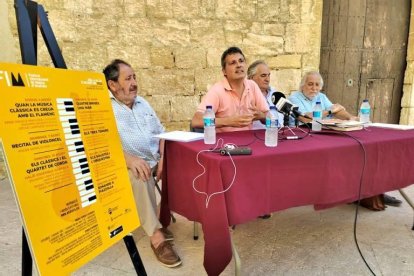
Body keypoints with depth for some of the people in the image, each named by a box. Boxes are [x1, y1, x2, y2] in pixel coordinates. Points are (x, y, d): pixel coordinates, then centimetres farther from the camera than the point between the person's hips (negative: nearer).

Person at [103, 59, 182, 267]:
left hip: (156, 159, 6)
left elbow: (161, 132, 13)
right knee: (140, 177, -36)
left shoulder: (142, 103, 14)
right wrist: (130, 159, -35)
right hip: (128, 165, -6)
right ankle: (156, 235, -25)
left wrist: (164, 157, -4)